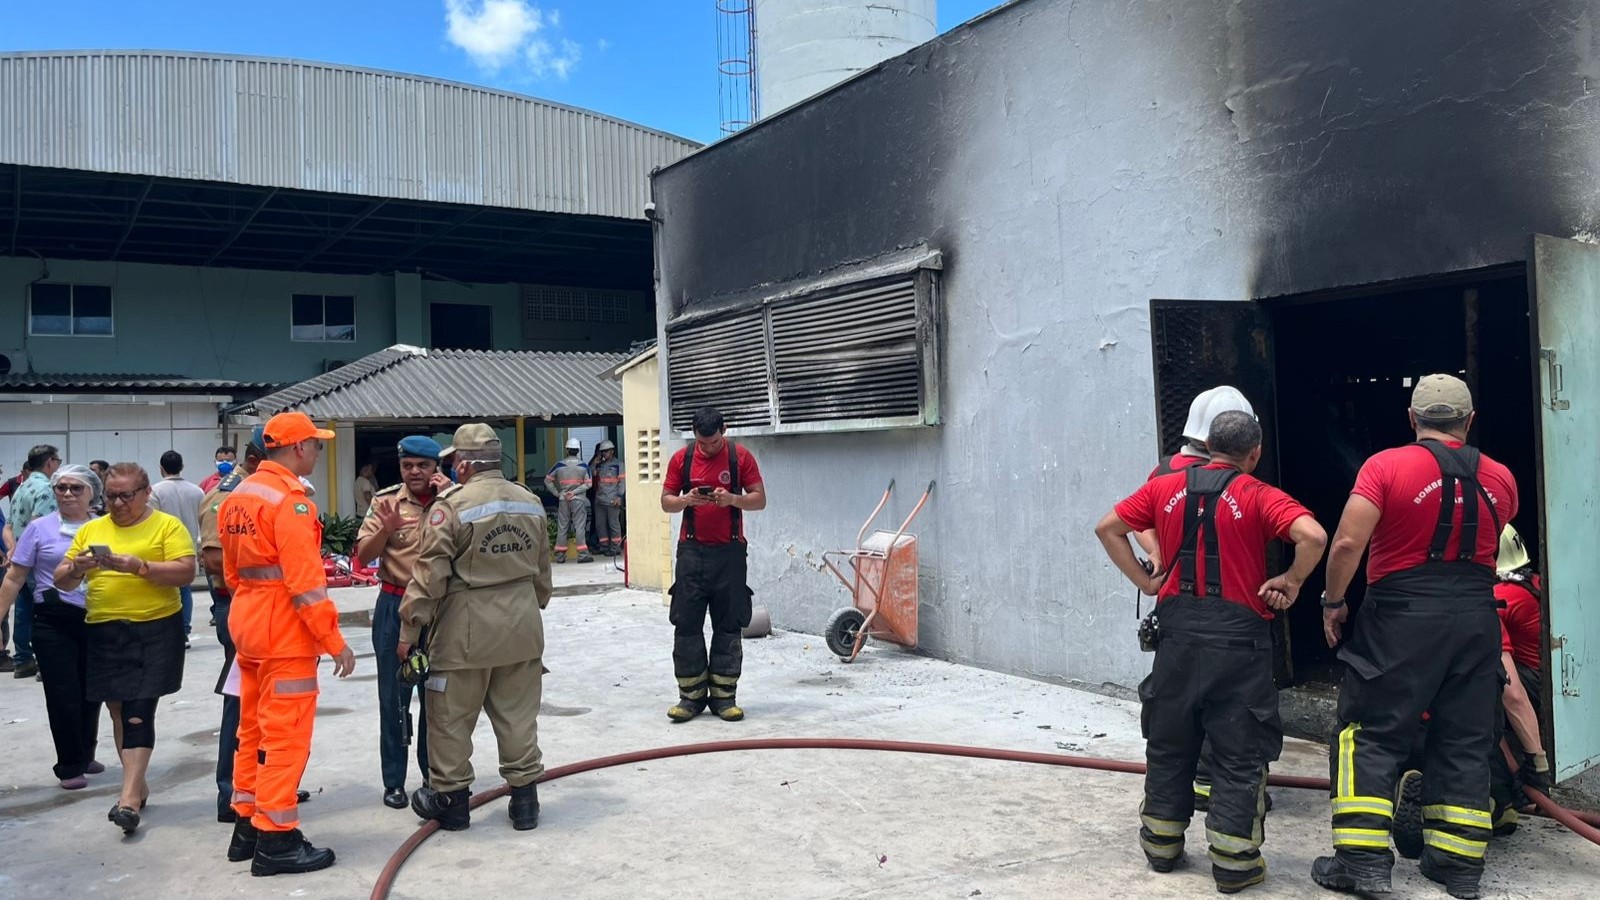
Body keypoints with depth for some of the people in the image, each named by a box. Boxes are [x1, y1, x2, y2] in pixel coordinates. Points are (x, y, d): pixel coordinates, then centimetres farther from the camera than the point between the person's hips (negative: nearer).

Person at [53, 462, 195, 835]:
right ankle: (138, 782, 25)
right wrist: (76, 568, -11)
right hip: (104, 632, 5)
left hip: (155, 629, -5)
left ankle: (129, 796, -9)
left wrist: (141, 567, -24)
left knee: (139, 710, -8)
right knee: (118, 709, 11)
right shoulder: (90, 530, 11)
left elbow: (186, 571, -12)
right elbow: (61, 581, 11)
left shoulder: (168, 525, -2)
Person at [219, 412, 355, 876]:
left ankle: (248, 825, 26)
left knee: (253, 729, 17)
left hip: (248, 624, 10)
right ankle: (275, 839, 2)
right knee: (285, 734, -3)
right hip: (286, 631, -10)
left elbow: (232, 570, 18)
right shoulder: (289, 499, -17)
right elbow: (305, 580, -22)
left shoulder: (238, 496, 12)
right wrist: (334, 640, -17)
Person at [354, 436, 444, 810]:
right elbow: (364, 555, -2)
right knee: (394, 696, 6)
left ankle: (434, 775, 24)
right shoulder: (386, 501, 0)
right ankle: (394, 781, 16)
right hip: (395, 607, 0)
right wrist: (386, 528, -21)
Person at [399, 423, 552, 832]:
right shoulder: (530, 502, 6)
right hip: (522, 625, 5)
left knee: (451, 718, 10)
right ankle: (525, 798, 19)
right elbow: (542, 571, 14)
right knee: (518, 717, 12)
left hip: (467, 628, -5)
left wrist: (409, 629, -7)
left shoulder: (453, 503, -13)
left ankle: (449, 798, 21)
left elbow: (430, 573, -14)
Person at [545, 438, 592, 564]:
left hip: (562, 500, 2)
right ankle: (582, 554, -7)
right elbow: (588, 484, -6)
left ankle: (560, 556, 10)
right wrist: (574, 492, -9)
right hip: (578, 500, -2)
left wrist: (557, 493, 4)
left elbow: (548, 480, 2)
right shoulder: (583, 466, -3)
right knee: (580, 526, -2)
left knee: (562, 527, 7)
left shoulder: (559, 465, 0)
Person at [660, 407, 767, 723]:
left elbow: (760, 500, 1)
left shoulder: (741, 457, -1)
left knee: (729, 625, 2)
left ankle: (724, 695, 10)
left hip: (729, 551, -1)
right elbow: (665, 502, 8)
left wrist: (732, 499, -18)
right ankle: (692, 695, 9)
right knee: (687, 624, 1)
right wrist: (686, 500, -14)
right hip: (691, 551, 1)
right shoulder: (681, 458, 4)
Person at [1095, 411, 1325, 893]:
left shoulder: (1165, 487, 5)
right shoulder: (1259, 496, -6)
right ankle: (1234, 862, 11)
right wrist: (1291, 582, -5)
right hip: (1237, 635, -3)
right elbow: (1313, 537, -20)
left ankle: (1161, 845, 25)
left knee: (1169, 742, 16)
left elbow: (1108, 529, 7)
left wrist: (1144, 580, 8)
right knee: (1239, 753, 7)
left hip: (1178, 628, 3)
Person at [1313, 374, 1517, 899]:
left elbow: (1347, 543, -16)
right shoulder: (1499, 478, 5)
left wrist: (1334, 602, -4)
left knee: (1372, 734, 3)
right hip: (1476, 615, 5)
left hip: (1402, 616, -4)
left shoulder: (1386, 467, -10)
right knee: (1465, 742, 13)